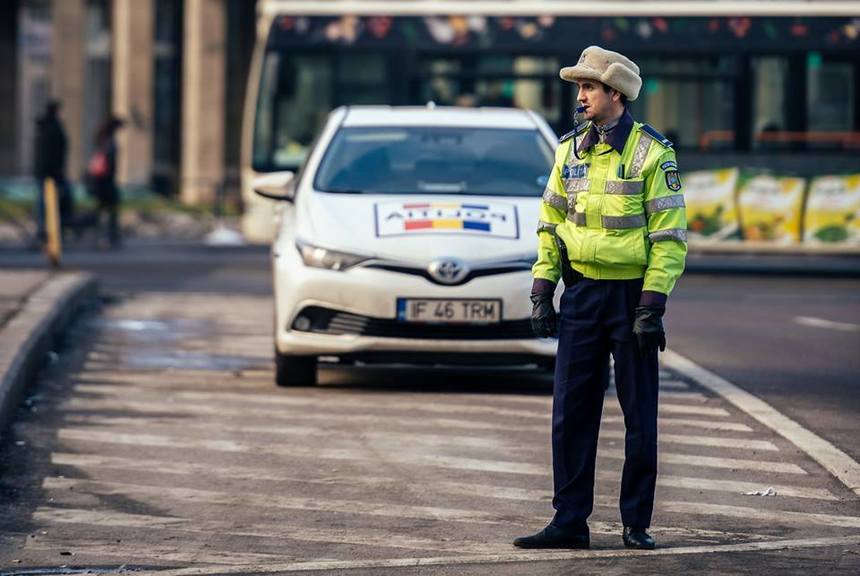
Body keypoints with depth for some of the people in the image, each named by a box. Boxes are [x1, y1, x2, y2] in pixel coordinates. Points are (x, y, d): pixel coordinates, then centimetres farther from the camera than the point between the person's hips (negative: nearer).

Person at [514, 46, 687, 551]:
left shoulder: (651, 152, -8)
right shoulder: (570, 150, 8)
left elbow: (671, 234, -9)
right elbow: (551, 223, 14)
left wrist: (652, 306, -15)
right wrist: (542, 292, 7)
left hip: (632, 293, -5)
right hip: (581, 293, 5)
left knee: (640, 415, 2)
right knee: (571, 413, 3)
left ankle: (637, 523, 9)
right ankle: (570, 522, 7)